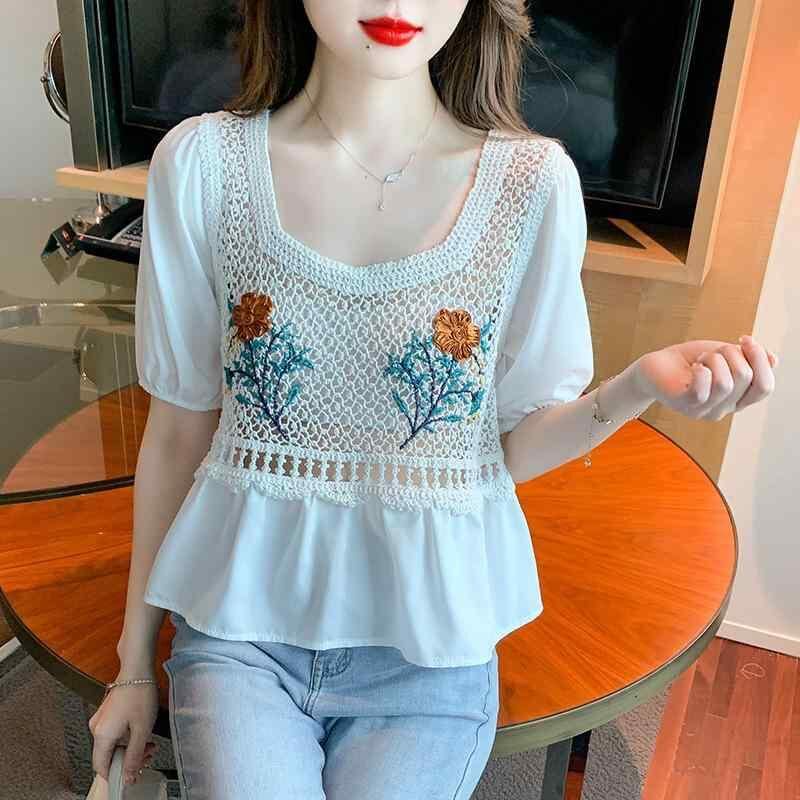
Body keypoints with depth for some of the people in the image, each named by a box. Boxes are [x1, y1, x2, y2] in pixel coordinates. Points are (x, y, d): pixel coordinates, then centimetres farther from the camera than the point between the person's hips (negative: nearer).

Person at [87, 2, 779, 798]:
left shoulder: (533, 180, -9)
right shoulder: (201, 163, -8)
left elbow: (513, 448, -3)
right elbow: (180, 428, -1)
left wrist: (639, 385, -24)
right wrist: (134, 661, 7)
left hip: (427, 639, 1)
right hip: (242, 618, 1)